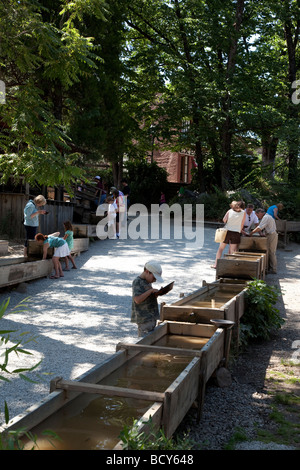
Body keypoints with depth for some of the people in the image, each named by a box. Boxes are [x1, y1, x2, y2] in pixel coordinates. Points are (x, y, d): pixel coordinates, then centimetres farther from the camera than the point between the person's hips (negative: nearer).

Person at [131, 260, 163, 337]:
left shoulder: (147, 282, 14)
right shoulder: (137, 282, -13)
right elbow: (137, 299, -25)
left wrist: (156, 294, 3)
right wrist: (151, 291, -22)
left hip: (151, 317, 9)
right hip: (144, 319, -9)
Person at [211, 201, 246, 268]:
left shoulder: (229, 211, 0)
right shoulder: (243, 213, 1)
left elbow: (224, 220, 5)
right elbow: (242, 224, 5)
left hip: (227, 231, 0)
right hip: (236, 233, 0)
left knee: (221, 248, 10)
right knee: (232, 251, 3)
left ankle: (215, 264, 10)